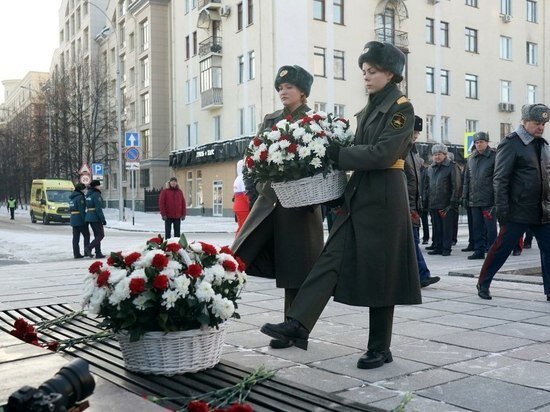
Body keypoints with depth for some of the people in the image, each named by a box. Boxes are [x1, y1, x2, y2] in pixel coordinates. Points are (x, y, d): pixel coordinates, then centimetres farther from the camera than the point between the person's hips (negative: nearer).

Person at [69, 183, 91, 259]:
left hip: (73, 219, 8)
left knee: (75, 237, 7)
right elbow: (82, 210, -19)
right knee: (86, 235, 3)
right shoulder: (80, 197, -13)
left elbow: (70, 209, 18)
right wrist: (85, 219, -17)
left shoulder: (71, 197, 15)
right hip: (80, 219, -8)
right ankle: (87, 251, -2)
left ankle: (76, 254, 7)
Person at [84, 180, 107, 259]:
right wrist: (103, 219, -16)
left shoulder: (88, 195, 13)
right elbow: (98, 208, -18)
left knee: (97, 235, 13)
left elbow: (87, 207, 17)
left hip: (89, 217, 9)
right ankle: (89, 248, -14)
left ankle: (98, 253, 11)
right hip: (96, 217, -9)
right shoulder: (96, 194, -13)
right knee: (101, 235, -1)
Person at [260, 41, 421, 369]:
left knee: (380, 274, 0)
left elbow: (382, 154, -18)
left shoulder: (401, 107, -6)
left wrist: (334, 154, -17)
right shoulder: (370, 109, 18)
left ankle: (380, 349, 13)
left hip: (384, 199, -7)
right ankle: (298, 326, -7)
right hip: (357, 196, 7)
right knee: (332, 257, -3)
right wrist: (336, 156, 0)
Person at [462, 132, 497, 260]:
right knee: (477, 226, 9)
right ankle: (479, 250, 16)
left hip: (488, 200, -6)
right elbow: (467, 178, 17)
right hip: (474, 200, 6)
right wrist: (465, 195, 12)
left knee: (490, 226, 0)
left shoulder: (494, 157, -4)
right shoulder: (471, 159, 14)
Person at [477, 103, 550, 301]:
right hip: (518, 210, -7)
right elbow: (500, 179, -12)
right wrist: (502, 209, -16)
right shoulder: (511, 143, -7)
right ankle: (483, 284, 14)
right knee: (502, 248, -1)